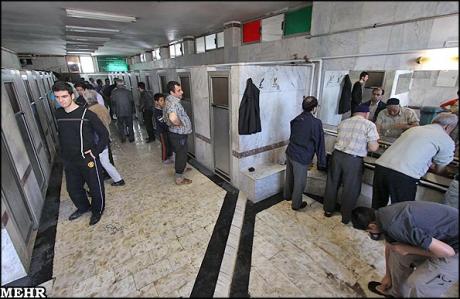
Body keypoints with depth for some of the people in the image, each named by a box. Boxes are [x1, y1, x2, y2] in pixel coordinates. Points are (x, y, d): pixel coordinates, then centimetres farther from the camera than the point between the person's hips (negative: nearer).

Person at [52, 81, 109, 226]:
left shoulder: (87, 114, -15)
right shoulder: (58, 114, 3)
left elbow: (104, 134, -11)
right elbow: (61, 134, 18)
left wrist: (95, 151, -14)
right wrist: (64, 154, 12)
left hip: (88, 160, -6)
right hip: (69, 161, 6)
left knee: (96, 188, 9)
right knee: (73, 188, 21)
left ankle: (97, 211, 34)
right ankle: (83, 207, 47)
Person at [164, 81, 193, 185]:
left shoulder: (173, 100, 5)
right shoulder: (173, 102, -27)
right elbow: (173, 118, -47)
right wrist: (180, 123, -26)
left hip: (179, 133, 10)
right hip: (178, 135, -10)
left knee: (181, 154, 27)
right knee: (181, 155, 5)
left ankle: (181, 168, 50)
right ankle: (179, 179, 21)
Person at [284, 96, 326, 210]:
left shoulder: (296, 119, 2)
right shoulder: (316, 123, -16)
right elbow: (319, 144, -11)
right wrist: (321, 162, -3)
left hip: (290, 152, 7)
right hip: (301, 157, -7)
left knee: (289, 177, 25)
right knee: (299, 182, 12)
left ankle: (287, 195, 46)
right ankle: (296, 204, 29)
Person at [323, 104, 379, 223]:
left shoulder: (343, 123, 10)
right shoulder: (369, 124, -3)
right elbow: (373, 148, -7)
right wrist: (376, 143, 16)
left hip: (337, 155, 4)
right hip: (353, 160, -4)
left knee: (332, 184, 18)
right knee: (350, 189, 12)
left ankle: (328, 210, 33)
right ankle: (346, 217, 27)